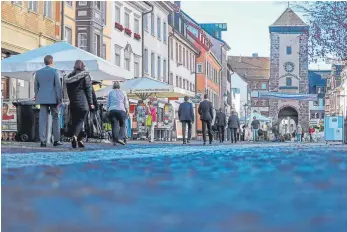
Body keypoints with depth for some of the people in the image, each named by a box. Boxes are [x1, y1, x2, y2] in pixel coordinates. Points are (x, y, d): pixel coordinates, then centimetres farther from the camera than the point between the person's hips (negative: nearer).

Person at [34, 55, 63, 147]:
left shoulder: (38, 72, 8)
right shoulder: (54, 71, -5)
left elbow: (36, 87, 14)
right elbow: (58, 86, -8)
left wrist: (37, 97, 23)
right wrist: (60, 98, -3)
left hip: (42, 99, 3)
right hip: (53, 98, -3)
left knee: (43, 120, 1)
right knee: (55, 118, 6)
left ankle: (43, 141, -3)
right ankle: (56, 140, 6)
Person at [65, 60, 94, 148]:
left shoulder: (69, 76, 11)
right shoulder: (85, 75, -3)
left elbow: (68, 91, 13)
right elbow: (89, 90, -5)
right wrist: (91, 103, -3)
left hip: (73, 103, 4)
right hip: (83, 102, -4)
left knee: (74, 121, 9)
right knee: (81, 120, -5)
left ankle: (78, 140, 8)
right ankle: (75, 136, -27)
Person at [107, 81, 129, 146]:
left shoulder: (110, 93, 13)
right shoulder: (123, 93, 10)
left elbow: (108, 103, 12)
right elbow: (126, 103, 9)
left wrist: (108, 111, 17)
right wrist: (127, 111, 16)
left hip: (112, 110, 2)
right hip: (121, 110, -1)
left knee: (114, 126, 0)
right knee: (122, 125, 6)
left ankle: (115, 141, -5)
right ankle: (120, 138, -12)